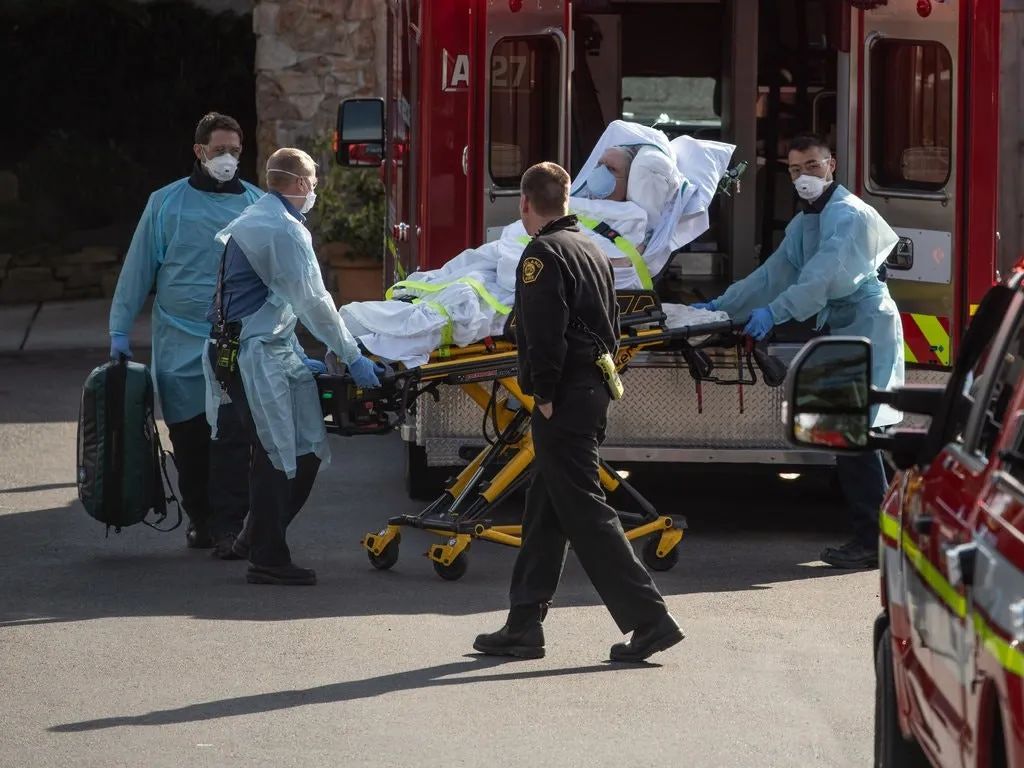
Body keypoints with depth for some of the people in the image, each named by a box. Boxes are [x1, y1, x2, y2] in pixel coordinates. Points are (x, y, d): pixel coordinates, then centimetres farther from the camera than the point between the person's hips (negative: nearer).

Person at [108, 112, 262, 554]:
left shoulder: (257, 204, 5)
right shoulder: (167, 203, 4)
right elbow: (138, 269, 6)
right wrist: (120, 330, 3)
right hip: (179, 344, 1)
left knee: (232, 435, -11)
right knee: (188, 437, 7)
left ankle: (227, 526, -9)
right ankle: (200, 520, 21)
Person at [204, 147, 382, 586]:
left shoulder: (252, 221, 19)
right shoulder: (285, 229, -14)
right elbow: (313, 301, -16)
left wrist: (296, 355, 26)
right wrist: (352, 358, -11)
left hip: (268, 349, 10)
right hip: (254, 354, -10)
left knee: (306, 449, 9)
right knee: (276, 454, -7)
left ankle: (258, 540, 17)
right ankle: (268, 559, -2)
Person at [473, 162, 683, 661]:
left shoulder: (543, 254, -13)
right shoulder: (592, 249, 16)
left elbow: (545, 334, -21)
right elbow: (610, 327, 21)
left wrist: (545, 397, -16)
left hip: (563, 401, -10)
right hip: (593, 392, 10)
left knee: (585, 512, -9)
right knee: (544, 513, 13)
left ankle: (648, 617, -13)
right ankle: (524, 625, 15)